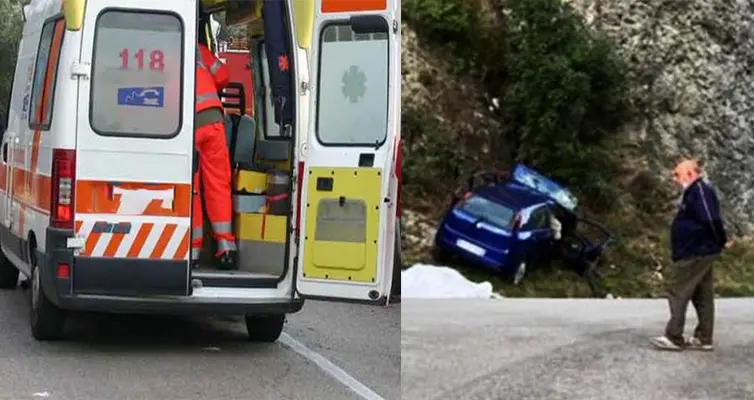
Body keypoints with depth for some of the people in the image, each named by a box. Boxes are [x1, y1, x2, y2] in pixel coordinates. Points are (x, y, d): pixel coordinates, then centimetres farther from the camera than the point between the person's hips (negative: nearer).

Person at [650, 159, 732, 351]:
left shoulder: (700, 190, -17)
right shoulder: (693, 192, 16)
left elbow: (712, 219, -23)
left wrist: (722, 242, -14)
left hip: (695, 253, -11)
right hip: (698, 251, 11)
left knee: (678, 292, -7)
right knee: (702, 296, 10)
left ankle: (674, 338, -5)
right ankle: (704, 339, 13)